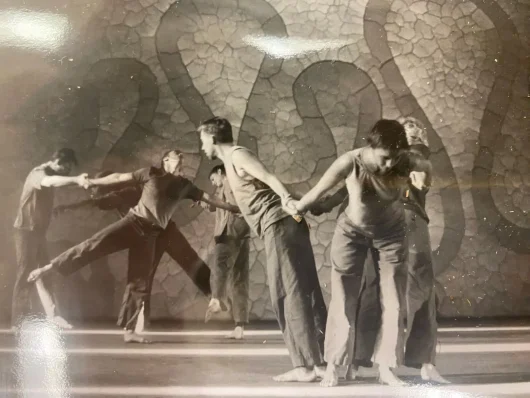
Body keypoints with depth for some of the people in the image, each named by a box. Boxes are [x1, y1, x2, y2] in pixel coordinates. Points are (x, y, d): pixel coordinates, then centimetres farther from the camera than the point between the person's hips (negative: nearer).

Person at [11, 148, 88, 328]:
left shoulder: (50, 174, 12)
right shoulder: (38, 173, -19)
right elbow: (50, 182, -44)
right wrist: (75, 179, -59)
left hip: (39, 230, 9)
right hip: (27, 230, -9)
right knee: (25, 274, -7)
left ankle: (51, 315, 10)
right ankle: (19, 320, -2)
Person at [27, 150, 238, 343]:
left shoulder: (185, 185, 13)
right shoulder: (152, 173, 4)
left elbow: (207, 197, 19)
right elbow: (121, 177, 4)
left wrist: (233, 207, 21)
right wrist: (92, 182, 2)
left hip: (151, 233, 3)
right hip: (134, 221, -3)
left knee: (139, 283, 1)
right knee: (94, 244, -19)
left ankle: (129, 331, 4)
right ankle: (48, 268, -12)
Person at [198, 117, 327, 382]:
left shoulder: (237, 154, 1)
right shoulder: (232, 160, 28)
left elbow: (269, 178, -17)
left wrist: (287, 199, -33)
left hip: (279, 224, -9)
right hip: (286, 225, 9)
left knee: (287, 294, -11)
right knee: (305, 292, 6)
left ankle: (305, 365, -11)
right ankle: (324, 361, 8)